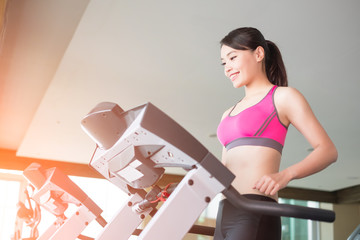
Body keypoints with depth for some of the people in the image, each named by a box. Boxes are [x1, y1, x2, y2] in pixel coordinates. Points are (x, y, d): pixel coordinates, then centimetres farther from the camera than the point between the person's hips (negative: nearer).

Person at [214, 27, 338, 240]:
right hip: (225, 213, 8)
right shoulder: (229, 114, 25)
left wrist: (285, 175, -21)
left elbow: (328, 150, -4)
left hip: (256, 213, -7)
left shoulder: (283, 97, 5)